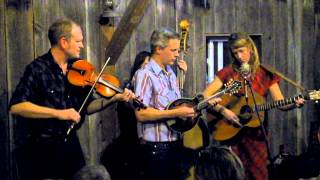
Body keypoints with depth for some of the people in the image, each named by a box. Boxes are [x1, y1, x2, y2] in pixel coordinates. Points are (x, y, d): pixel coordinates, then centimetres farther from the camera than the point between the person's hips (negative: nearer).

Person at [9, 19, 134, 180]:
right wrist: (58, 113, -26)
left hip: (71, 144, 6)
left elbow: (87, 106, 11)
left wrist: (115, 98, -4)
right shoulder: (38, 69, -12)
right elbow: (16, 107, -21)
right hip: (42, 148, -6)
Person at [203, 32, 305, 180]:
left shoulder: (265, 73, 3)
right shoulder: (228, 72, 0)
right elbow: (205, 96, -6)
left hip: (255, 133, 1)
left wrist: (294, 104, -19)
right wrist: (223, 110, -18)